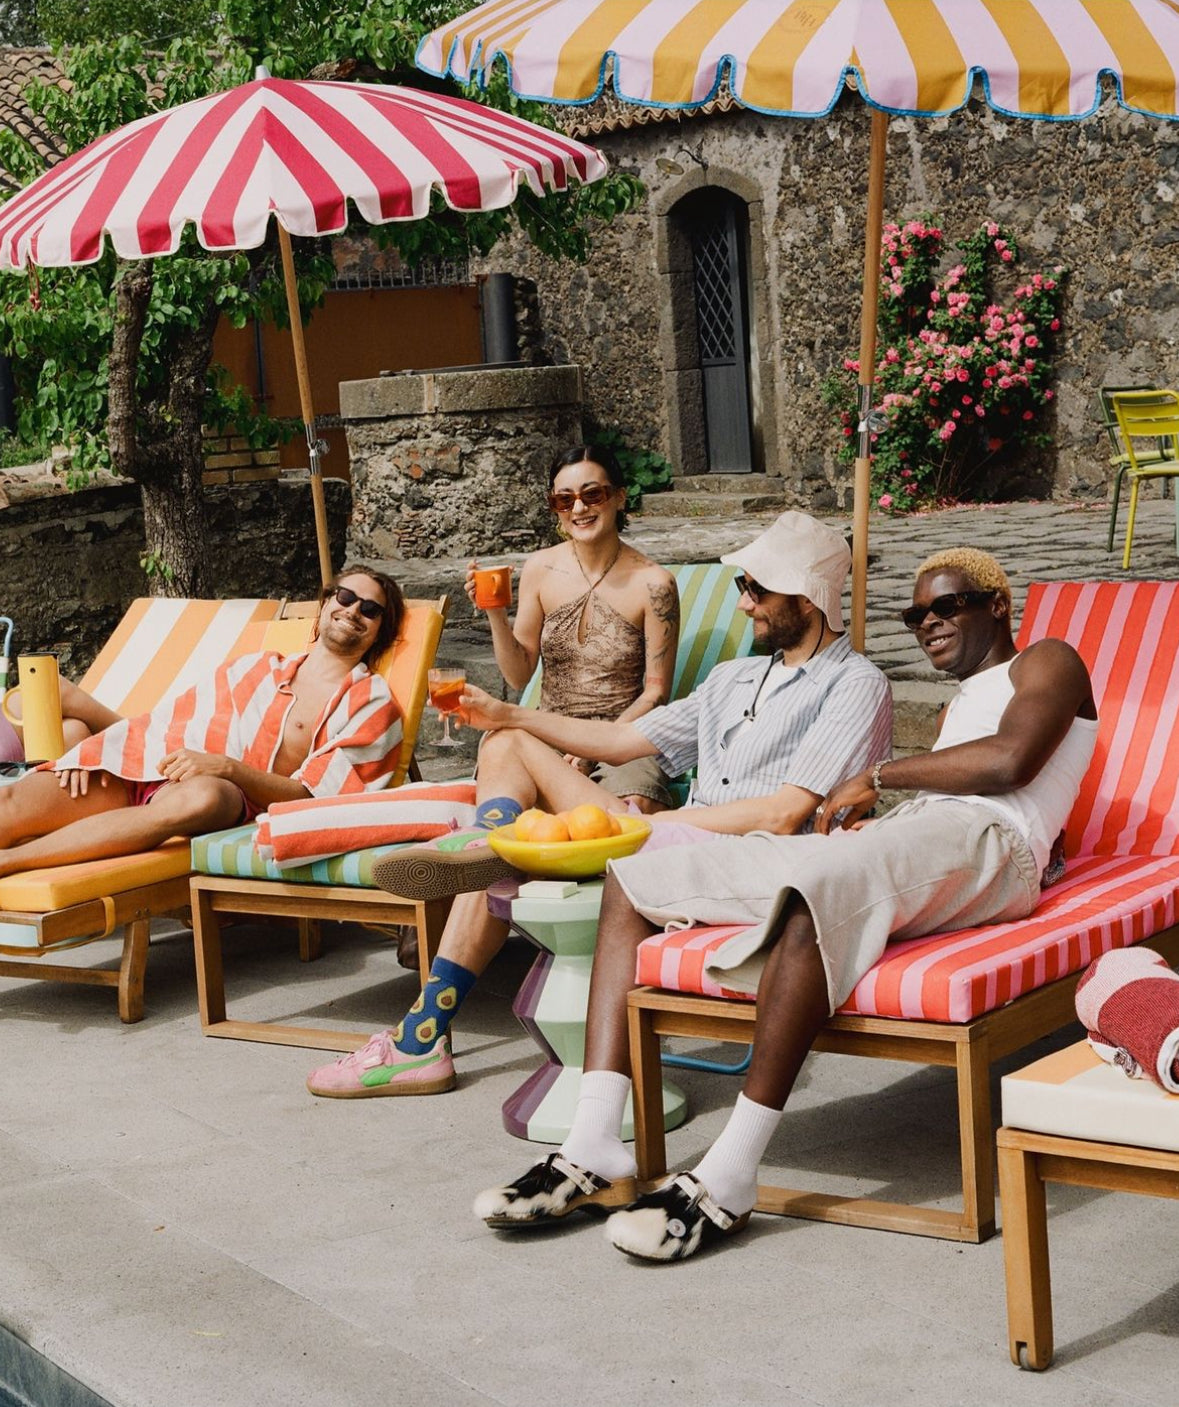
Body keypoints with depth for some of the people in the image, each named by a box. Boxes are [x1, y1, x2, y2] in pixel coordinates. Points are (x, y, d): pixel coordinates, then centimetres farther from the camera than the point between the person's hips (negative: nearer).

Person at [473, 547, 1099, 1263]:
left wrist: (880, 776, 0)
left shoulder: (1049, 661, 14)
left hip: (982, 843, -9)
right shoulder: (956, 708, 39)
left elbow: (1010, 761, -7)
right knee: (633, 879, -4)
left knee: (809, 896, -42)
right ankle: (595, 1148, -19)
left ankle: (729, 1179, -42)